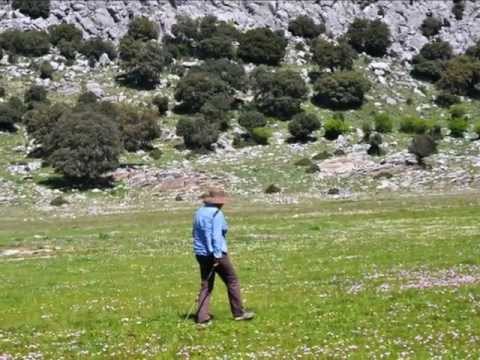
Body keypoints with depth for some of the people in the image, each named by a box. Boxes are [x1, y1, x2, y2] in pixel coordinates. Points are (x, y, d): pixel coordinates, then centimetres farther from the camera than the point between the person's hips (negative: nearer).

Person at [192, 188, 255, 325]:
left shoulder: (199, 212, 10)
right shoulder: (216, 213, -14)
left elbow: (195, 233, 17)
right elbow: (216, 236, -21)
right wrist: (217, 255, -22)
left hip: (201, 254, 7)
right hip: (216, 253, -7)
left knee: (206, 285, 9)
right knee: (232, 281, 7)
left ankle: (202, 317, 2)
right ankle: (239, 312, 14)